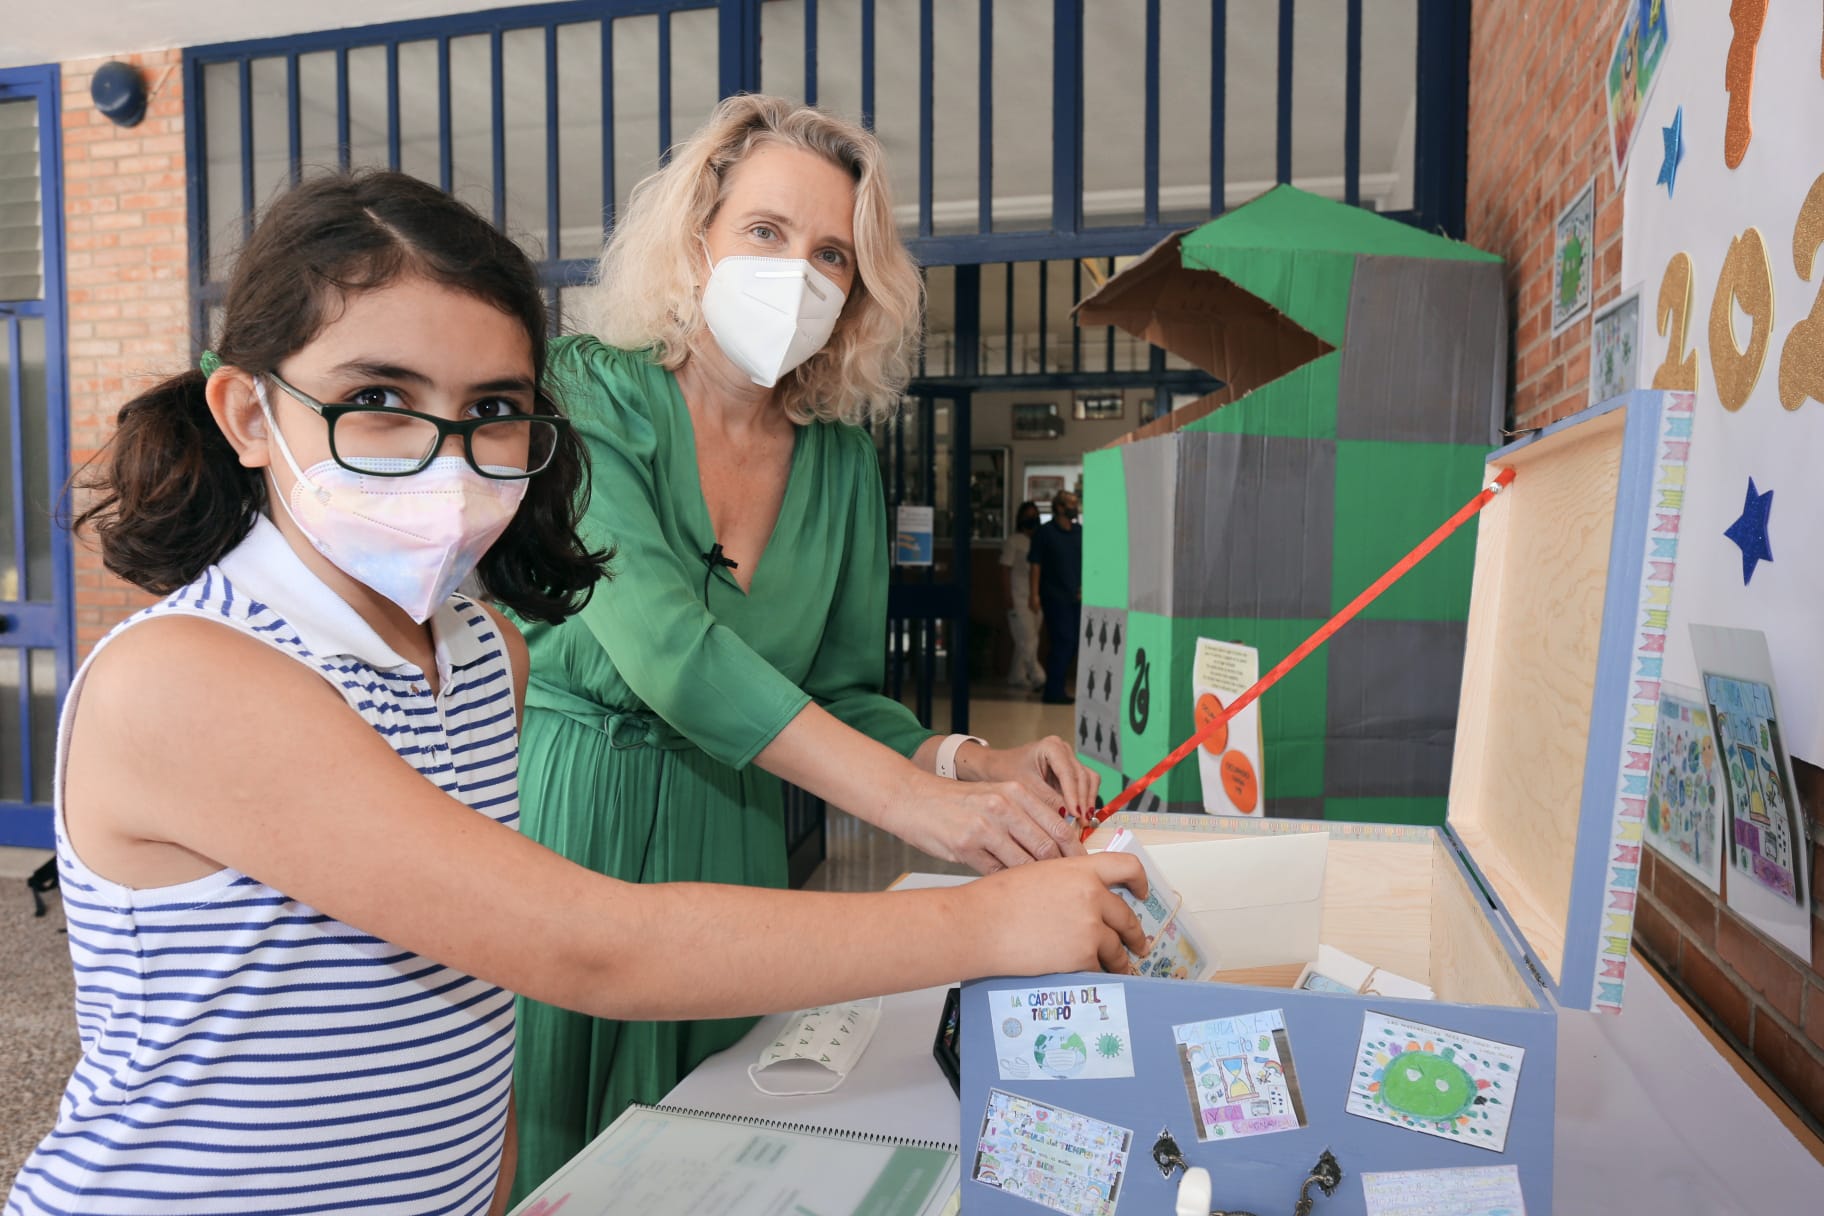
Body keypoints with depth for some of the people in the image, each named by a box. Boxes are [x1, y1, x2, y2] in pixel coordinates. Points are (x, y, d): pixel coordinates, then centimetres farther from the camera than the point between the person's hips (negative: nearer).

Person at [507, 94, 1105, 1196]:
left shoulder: (840, 457, 4)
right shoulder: (586, 391, -10)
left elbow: (847, 694, 7)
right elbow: (656, 638, -25)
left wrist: (978, 765, -13)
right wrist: (914, 801, -31)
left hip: (727, 852, 4)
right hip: (558, 832, -3)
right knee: (544, 1163, 7)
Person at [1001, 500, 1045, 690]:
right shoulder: (1013, 540, -1)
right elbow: (1006, 569, -5)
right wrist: (1008, 596, -11)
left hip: (1035, 597, 6)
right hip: (1019, 597, -6)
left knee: (1025, 641, 7)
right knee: (1027, 639, -10)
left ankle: (1017, 677, 14)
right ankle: (1038, 677, -9)